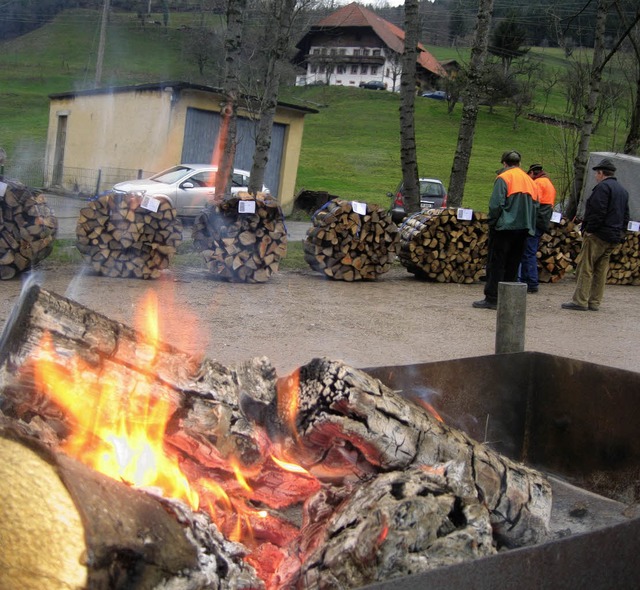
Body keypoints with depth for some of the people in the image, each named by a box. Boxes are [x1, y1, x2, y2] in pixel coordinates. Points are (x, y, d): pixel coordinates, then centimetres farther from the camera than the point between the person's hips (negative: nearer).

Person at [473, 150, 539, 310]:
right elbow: (536, 206, 16)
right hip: (523, 229, 7)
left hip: (505, 227, -6)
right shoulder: (530, 180, 15)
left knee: (496, 263, -3)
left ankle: (492, 298, -4)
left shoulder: (503, 178, -6)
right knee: (513, 265, 11)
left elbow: (496, 204, -14)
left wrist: (492, 223, -4)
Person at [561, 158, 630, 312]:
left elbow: (598, 212, -20)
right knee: (601, 269, 10)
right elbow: (626, 215, 20)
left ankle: (580, 301, -9)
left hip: (598, 235, -9)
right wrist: (621, 232, 19)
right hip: (614, 237, 9)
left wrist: (589, 229, -16)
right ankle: (595, 302, 11)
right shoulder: (623, 190, 20)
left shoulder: (603, 187, -11)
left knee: (585, 268, -7)